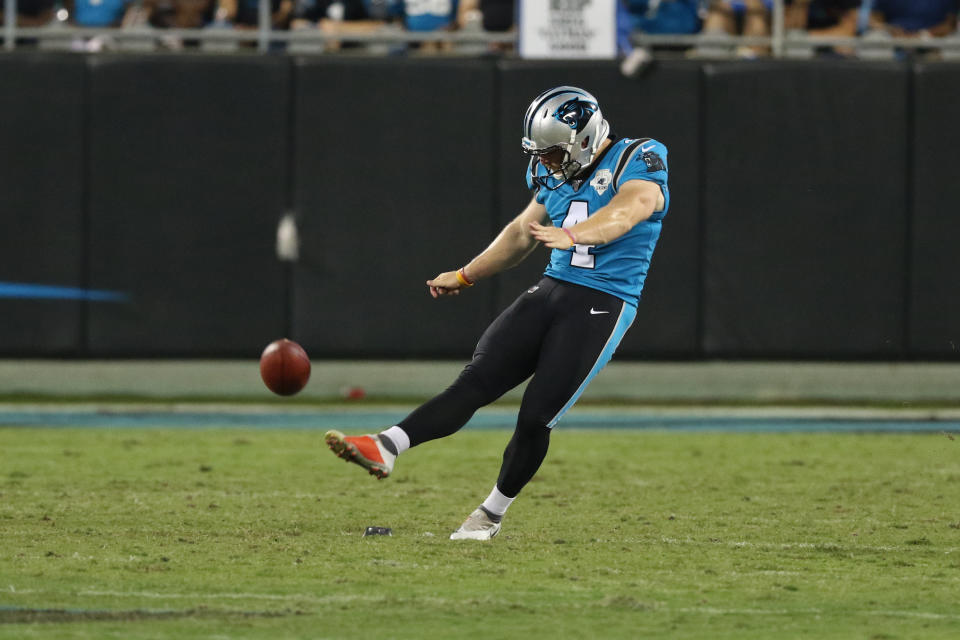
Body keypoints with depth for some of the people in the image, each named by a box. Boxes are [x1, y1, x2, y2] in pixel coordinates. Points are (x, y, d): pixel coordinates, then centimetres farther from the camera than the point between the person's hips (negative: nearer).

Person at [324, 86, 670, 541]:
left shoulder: (637, 163, -8)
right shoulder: (556, 175, 15)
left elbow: (624, 212, -29)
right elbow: (523, 232, 29)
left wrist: (571, 235, -47)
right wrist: (466, 276, 35)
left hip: (602, 306, -6)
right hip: (551, 293, 6)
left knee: (537, 416, -10)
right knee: (478, 380, -9)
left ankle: (492, 514, 8)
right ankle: (385, 449, -23)